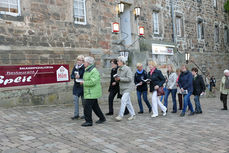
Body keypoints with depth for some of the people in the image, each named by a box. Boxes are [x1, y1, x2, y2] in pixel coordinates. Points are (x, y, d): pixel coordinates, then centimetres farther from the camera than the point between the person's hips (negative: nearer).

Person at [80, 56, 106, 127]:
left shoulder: (94, 71, -18)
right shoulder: (87, 70, 15)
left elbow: (93, 82, -27)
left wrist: (83, 82, -18)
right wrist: (83, 81, 8)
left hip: (92, 93, -10)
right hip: (89, 92, 10)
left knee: (87, 106, -8)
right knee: (95, 106, 16)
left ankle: (89, 121, 1)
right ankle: (102, 118, 27)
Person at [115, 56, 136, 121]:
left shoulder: (127, 69, -13)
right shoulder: (119, 69, 12)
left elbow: (129, 79, -20)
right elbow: (118, 77, 22)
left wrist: (120, 79, -20)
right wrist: (116, 79, -2)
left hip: (127, 88, -8)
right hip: (122, 88, 8)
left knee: (123, 100, -16)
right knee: (128, 102, 11)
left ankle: (120, 115, -14)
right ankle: (132, 115, 20)